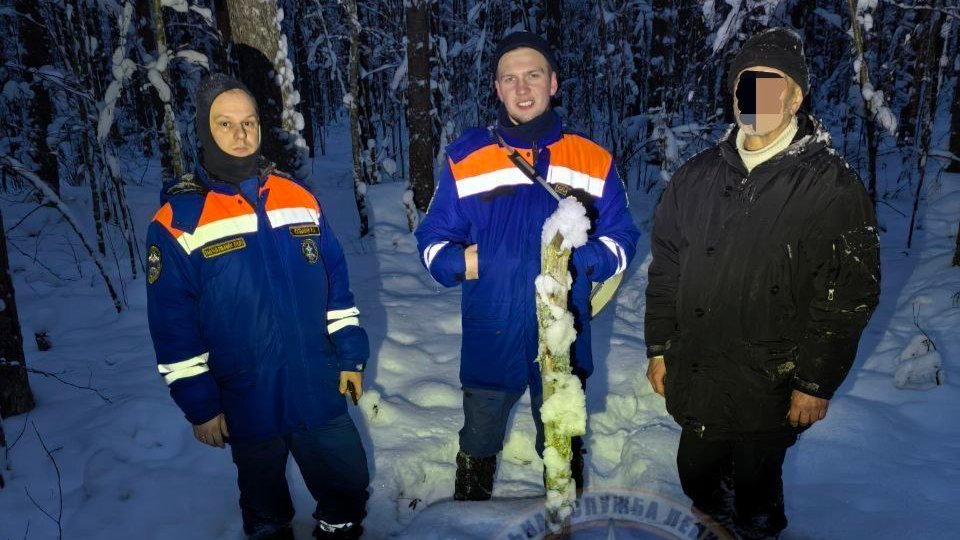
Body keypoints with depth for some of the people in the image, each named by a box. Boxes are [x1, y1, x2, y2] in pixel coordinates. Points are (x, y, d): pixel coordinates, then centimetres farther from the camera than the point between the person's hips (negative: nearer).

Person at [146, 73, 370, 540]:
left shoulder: (299, 199, 0)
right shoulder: (177, 221, -11)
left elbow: (337, 285, 5)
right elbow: (173, 325, -8)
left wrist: (350, 356, 4)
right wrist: (199, 404, -6)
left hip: (320, 392, 3)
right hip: (247, 406, -2)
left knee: (348, 486, 18)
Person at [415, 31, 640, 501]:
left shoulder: (592, 161, -1)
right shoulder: (465, 159, -3)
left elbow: (620, 241, 2)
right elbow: (432, 240, 1)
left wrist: (578, 258, -17)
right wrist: (460, 262, -20)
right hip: (489, 342, -1)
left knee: (562, 450, 22)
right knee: (477, 449, 18)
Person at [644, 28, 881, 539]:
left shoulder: (831, 185, -10)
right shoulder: (697, 176, 3)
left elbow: (849, 295, -11)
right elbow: (665, 268, 8)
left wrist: (817, 383, -11)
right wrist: (659, 349, 7)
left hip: (770, 388, -4)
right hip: (693, 377, 5)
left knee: (756, 488, 14)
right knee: (698, 477, 22)